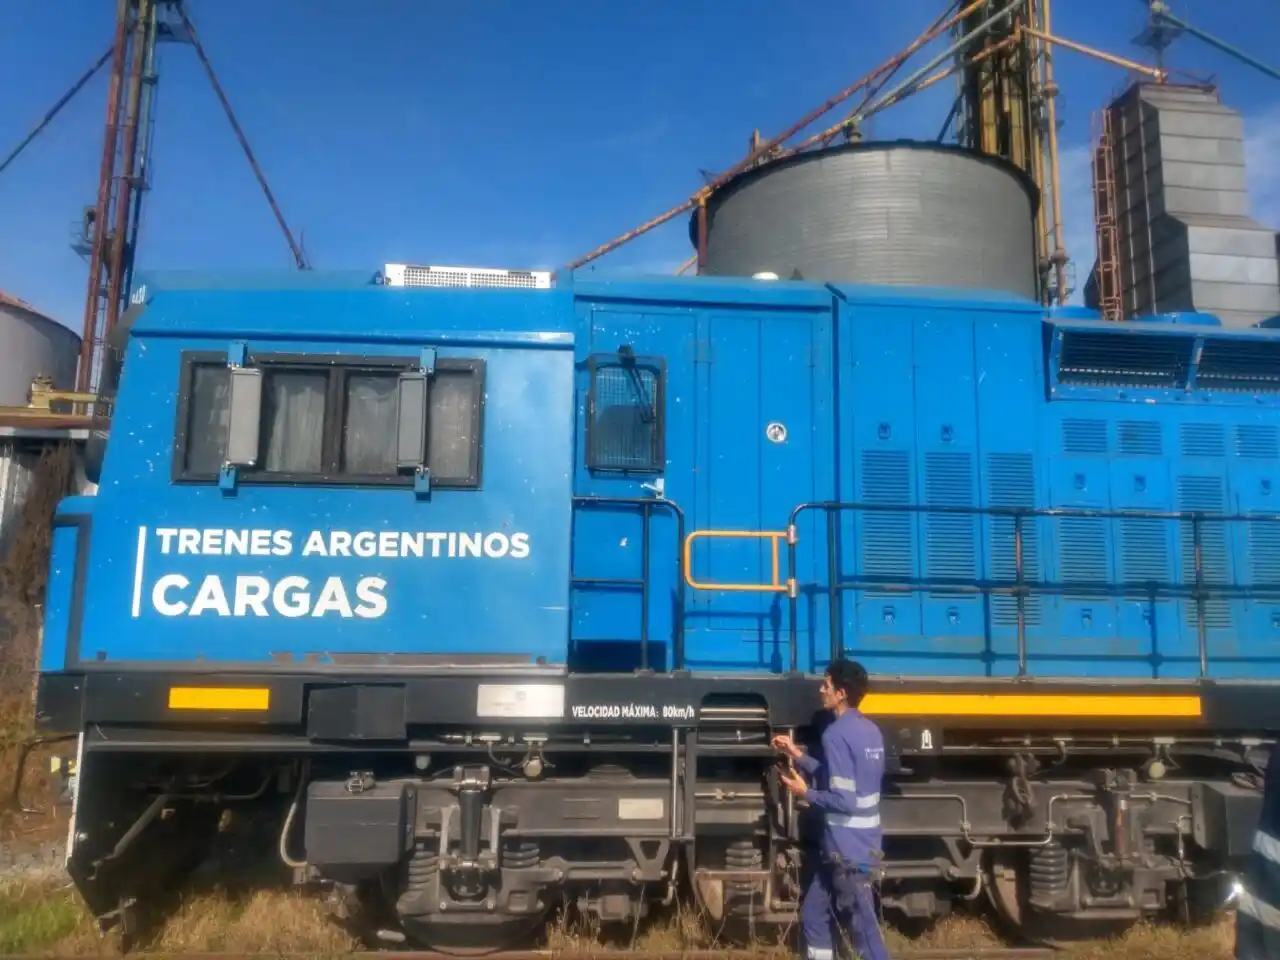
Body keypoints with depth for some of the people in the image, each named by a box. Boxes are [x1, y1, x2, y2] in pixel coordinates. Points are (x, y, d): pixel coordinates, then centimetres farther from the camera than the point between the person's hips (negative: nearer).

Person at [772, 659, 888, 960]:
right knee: (813, 915, 18)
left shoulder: (837, 734, -20)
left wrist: (805, 793, -9)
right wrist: (798, 755, 15)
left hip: (847, 850, -9)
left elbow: (844, 800, -24)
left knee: (863, 932, 1)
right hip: (861, 843, 9)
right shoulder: (869, 730, 9)